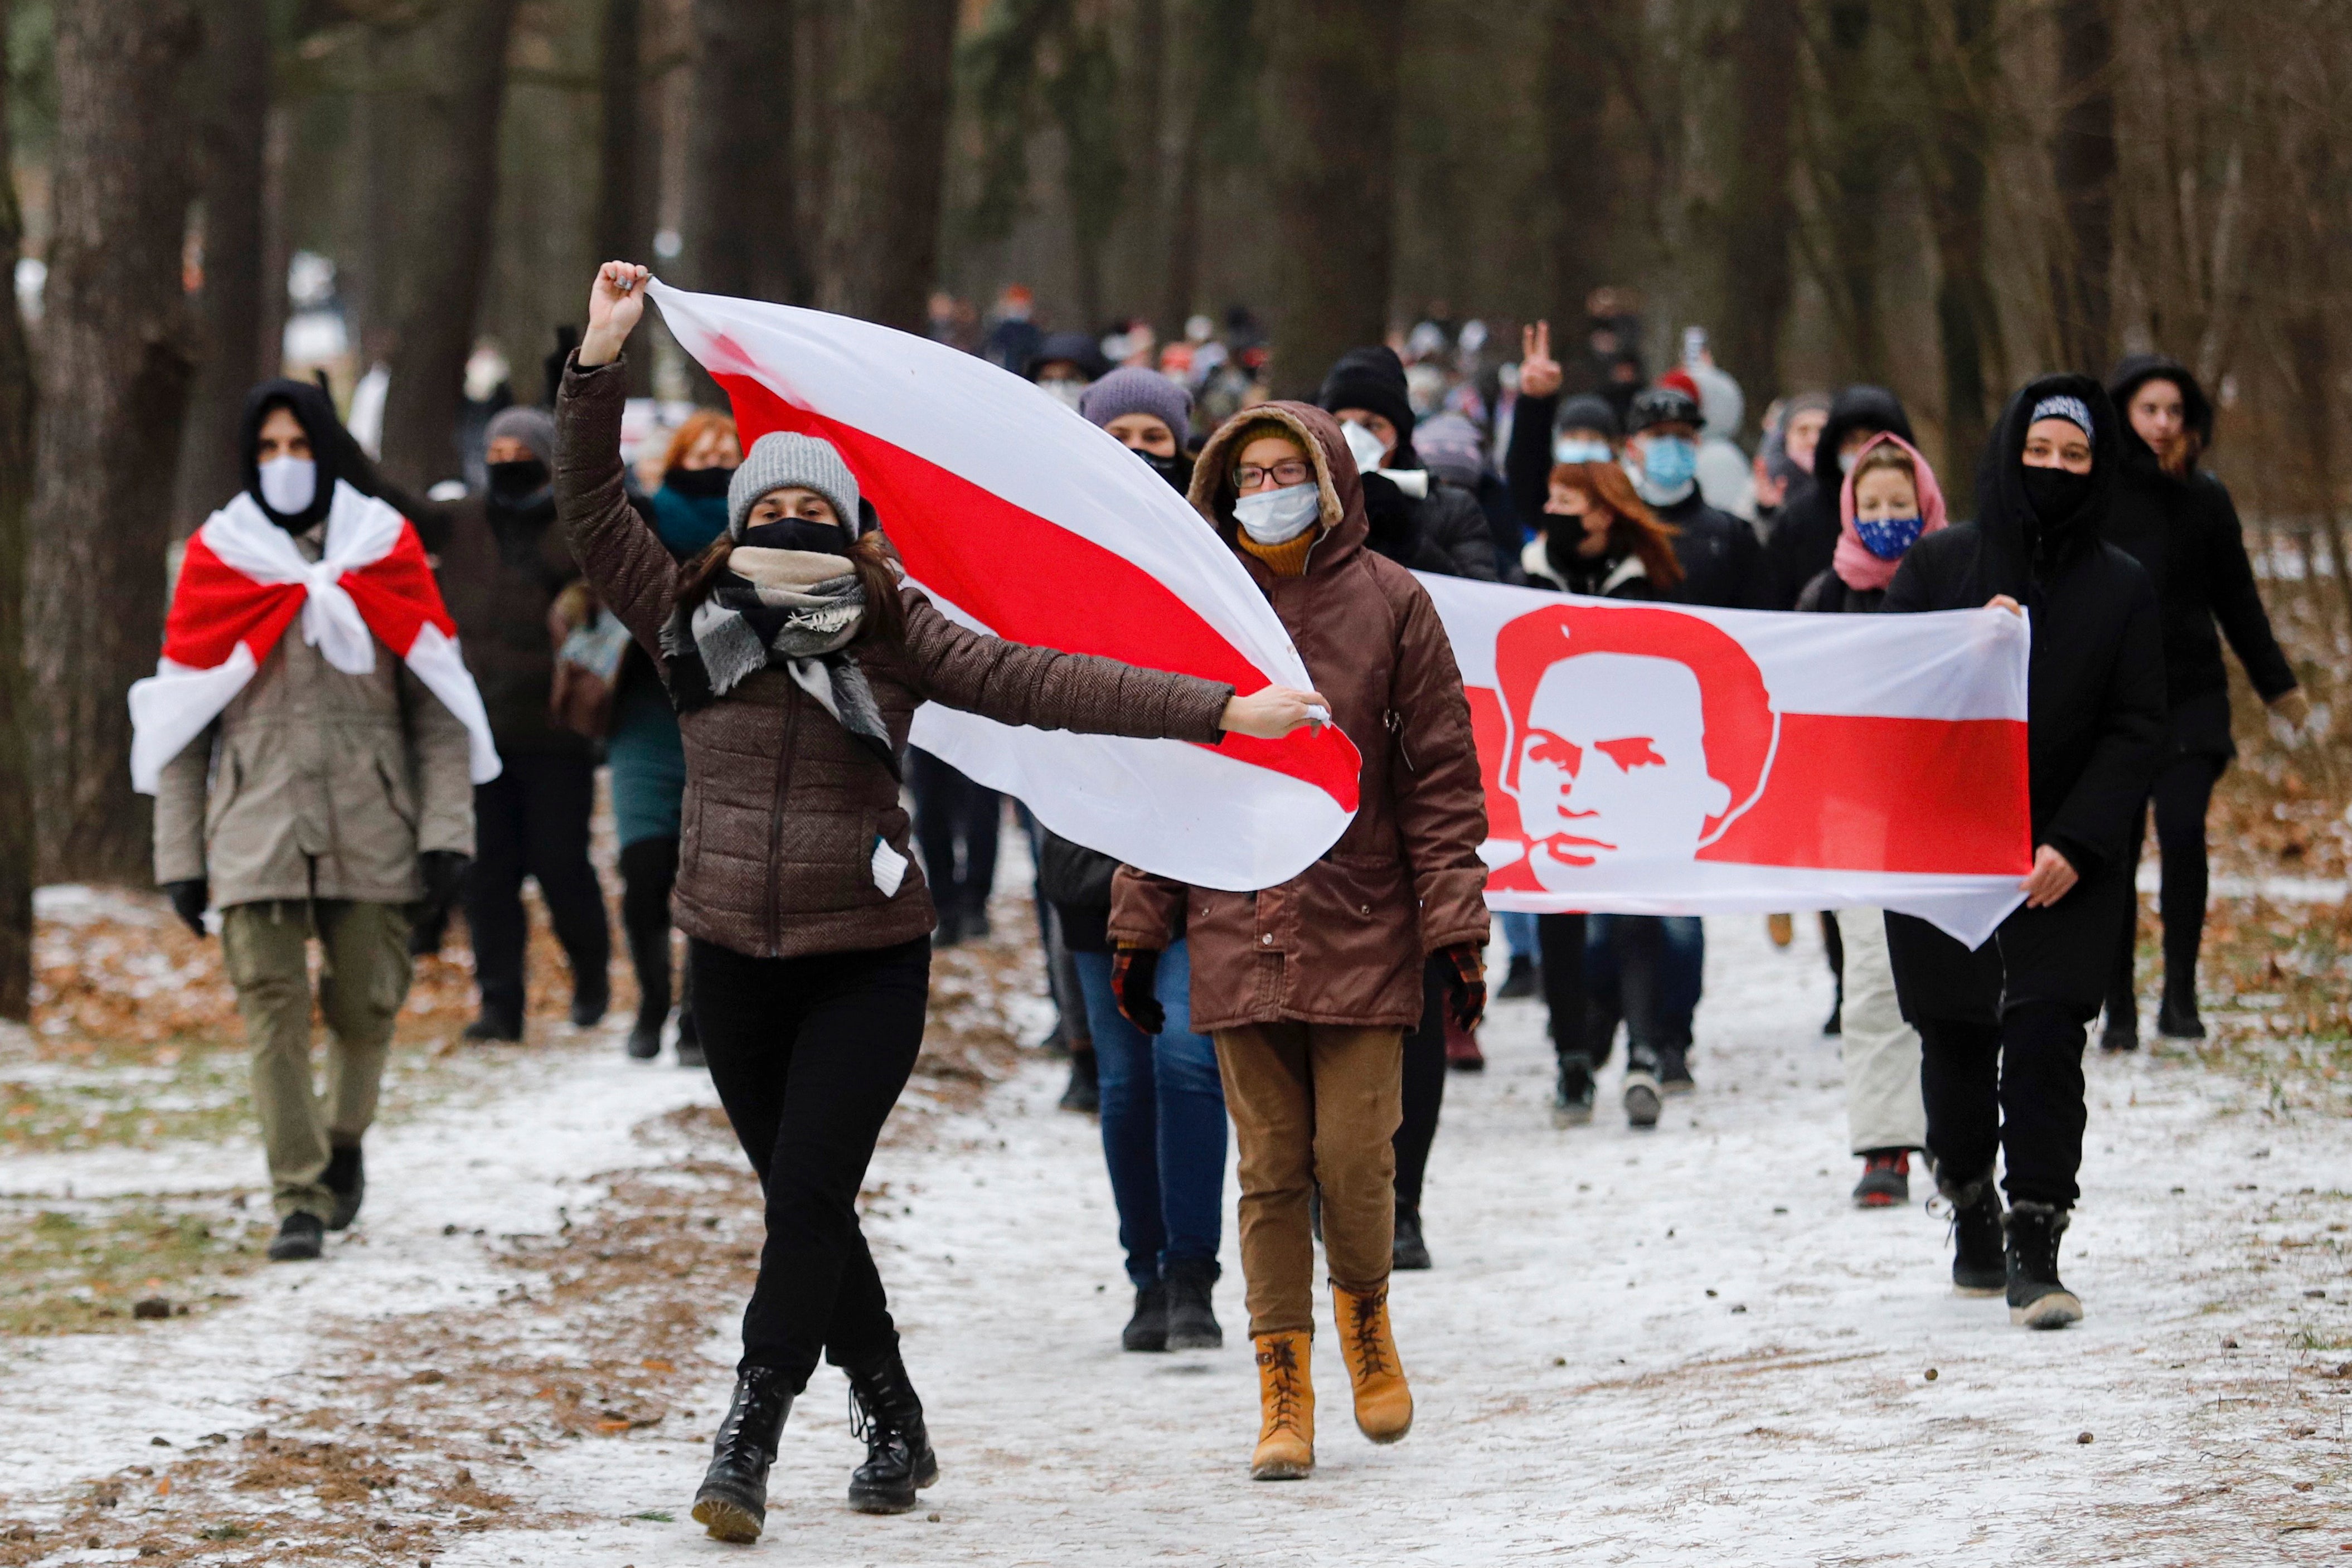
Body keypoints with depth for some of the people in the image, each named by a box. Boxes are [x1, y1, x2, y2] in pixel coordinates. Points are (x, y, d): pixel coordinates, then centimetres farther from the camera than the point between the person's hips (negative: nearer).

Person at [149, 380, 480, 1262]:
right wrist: (179, 853, 2)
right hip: (256, 822, 0)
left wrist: (446, 832, -4)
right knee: (273, 1007, -9)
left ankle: (344, 1141, 32)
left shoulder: (385, 545, 6)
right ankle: (298, 1199, -7)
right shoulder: (216, 556, 6)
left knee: (366, 1004, 4)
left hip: (371, 823, 0)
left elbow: (437, 701, 5)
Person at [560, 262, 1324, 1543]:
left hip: (865, 962, -3)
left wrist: (1215, 710, -12)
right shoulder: (691, 621, 1)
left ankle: (748, 1440, -14)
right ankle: (894, 1428, 24)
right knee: (803, 1206, 10)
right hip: (733, 958, 3)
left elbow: (1040, 685, -7)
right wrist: (600, 362, -14)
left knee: (808, 1196, -13)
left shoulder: (894, 635, -4)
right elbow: (593, 510, -4)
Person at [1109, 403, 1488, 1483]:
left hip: (1362, 933, -2)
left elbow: (1441, 775, 0)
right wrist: (1139, 928, 8)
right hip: (1237, 936, 2)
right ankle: (1284, 1389, 9)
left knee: (1356, 1159, -5)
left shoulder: (1387, 603, 0)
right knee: (1270, 1169, 1)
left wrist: (1453, 926, -5)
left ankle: (1366, 1314, 24)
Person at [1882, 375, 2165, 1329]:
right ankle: (1972, 1215, 30)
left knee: (2045, 1037, -14)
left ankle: (2034, 1248, -13)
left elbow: (2138, 732, -1)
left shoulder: (2122, 589, 2)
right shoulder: (1940, 566, 3)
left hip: (2066, 864, -1)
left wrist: (2076, 846, -12)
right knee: (1956, 1042, 9)